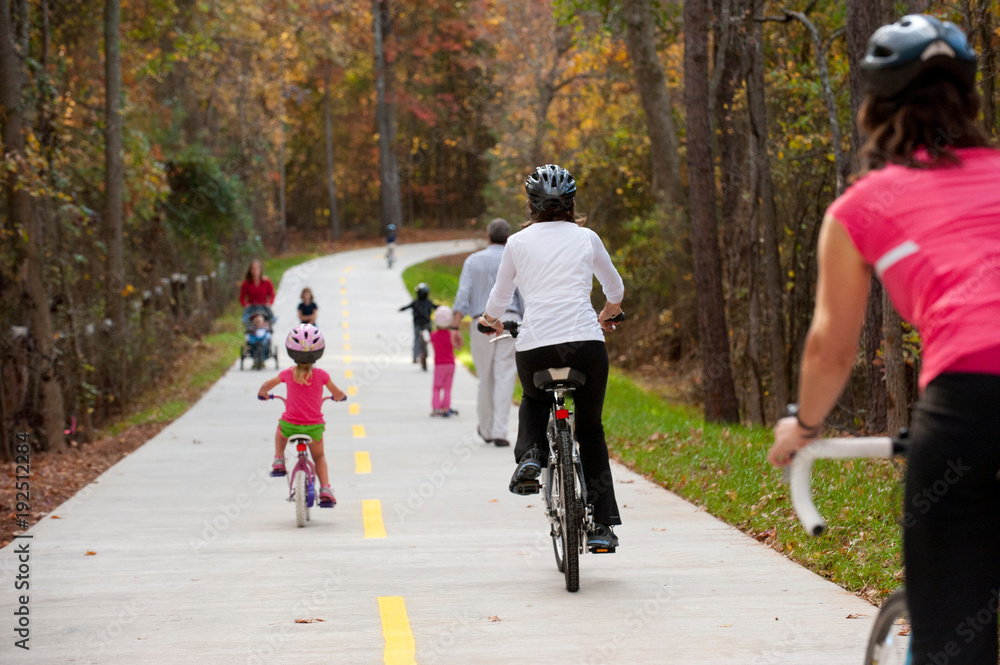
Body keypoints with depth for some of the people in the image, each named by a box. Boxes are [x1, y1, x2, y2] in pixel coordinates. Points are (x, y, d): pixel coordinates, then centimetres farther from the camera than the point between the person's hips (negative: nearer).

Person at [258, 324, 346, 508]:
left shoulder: (288, 374, -5)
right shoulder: (321, 375, -8)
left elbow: (268, 385, 14)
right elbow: (337, 394, 7)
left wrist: (262, 393, 35)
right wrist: (340, 396, 30)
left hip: (290, 425, 0)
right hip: (314, 426, 0)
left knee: (279, 431, 36)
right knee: (319, 456, 23)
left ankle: (279, 461, 18)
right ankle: (325, 489, 6)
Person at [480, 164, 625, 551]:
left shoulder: (518, 242, 9)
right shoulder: (587, 238, 11)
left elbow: (499, 299, 18)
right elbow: (615, 289, 26)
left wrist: (491, 320, 41)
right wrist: (608, 316, 47)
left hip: (534, 346, 0)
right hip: (586, 344, 0)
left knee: (533, 402, 33)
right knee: (590, 429, 16)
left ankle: (529, 456, 3)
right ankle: (601, 526, 11)